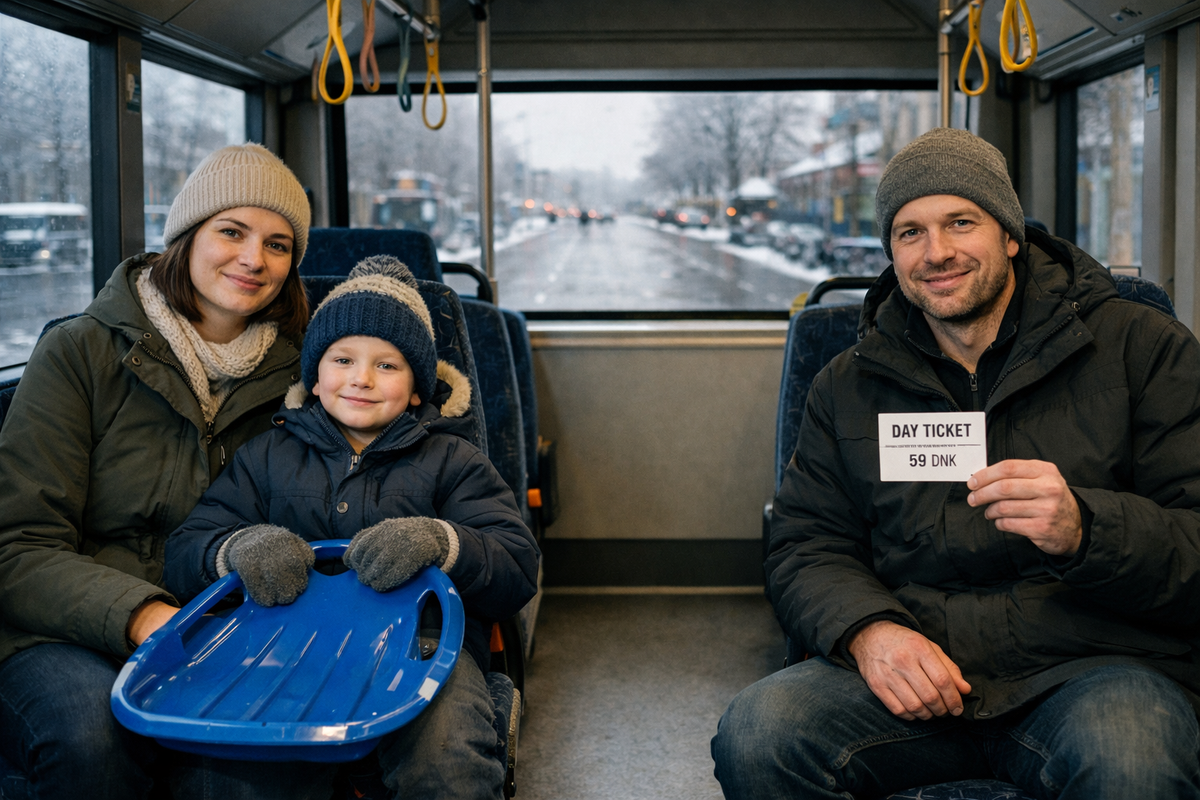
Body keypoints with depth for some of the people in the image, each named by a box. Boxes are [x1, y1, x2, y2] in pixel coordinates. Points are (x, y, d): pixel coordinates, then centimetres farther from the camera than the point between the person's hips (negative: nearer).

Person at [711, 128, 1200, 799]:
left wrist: (1084, 530, -22)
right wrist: (867, 629, -12)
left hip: (1099, 666, -2)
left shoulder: (1141, 347, 5)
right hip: (916, 669, 3)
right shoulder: (849, 386, 15)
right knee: (756, 734, -24)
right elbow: (808, 547, 11)